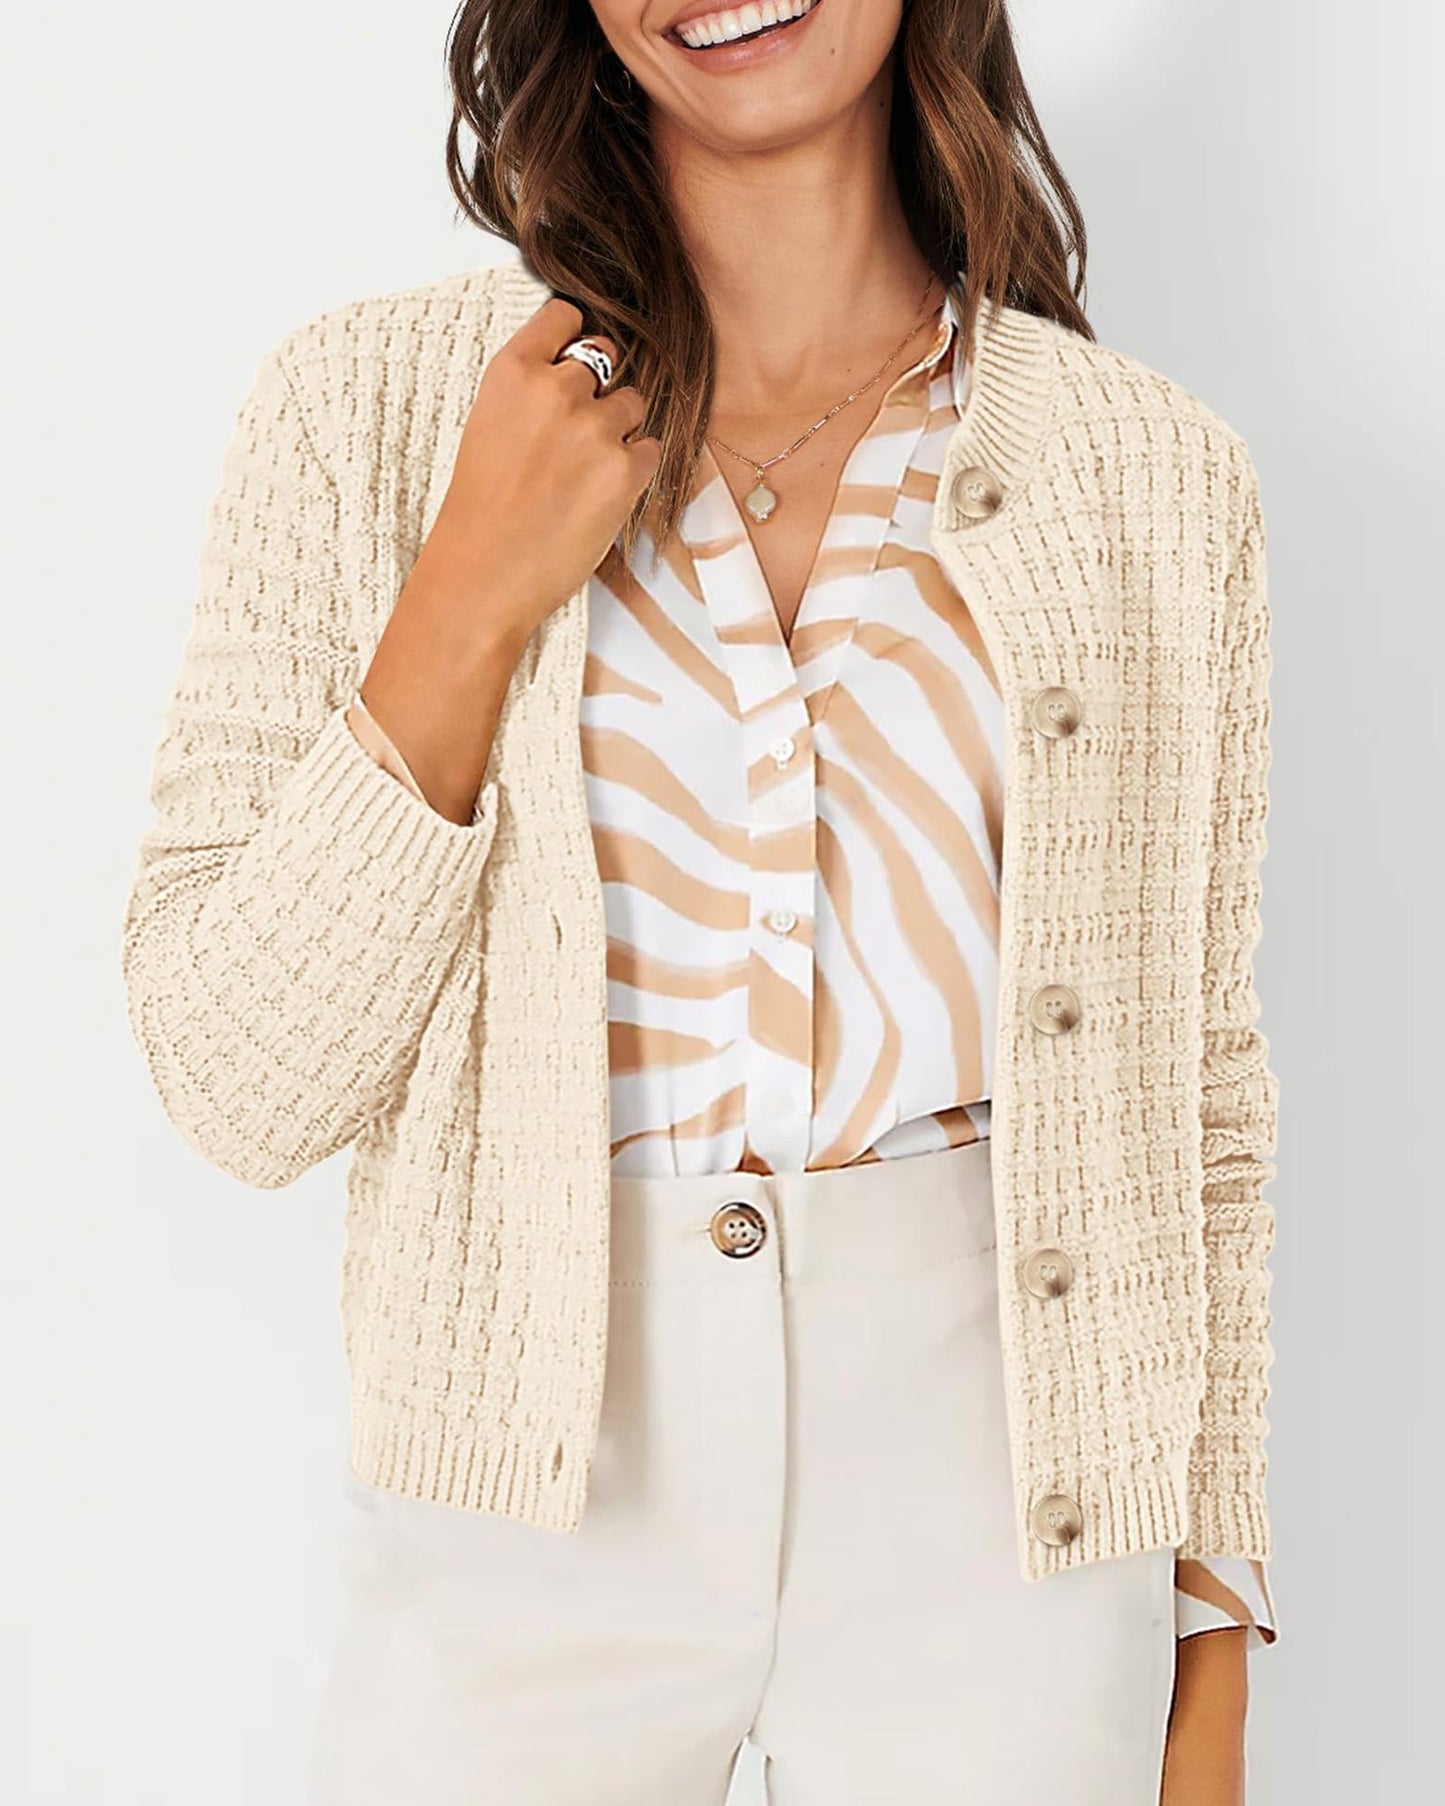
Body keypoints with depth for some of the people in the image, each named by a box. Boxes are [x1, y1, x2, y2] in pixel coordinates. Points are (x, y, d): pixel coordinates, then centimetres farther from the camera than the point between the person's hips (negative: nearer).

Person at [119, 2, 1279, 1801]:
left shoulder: (1158, 475, 1)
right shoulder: (369, 406, -3)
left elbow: (1197, 1106, 4)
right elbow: (239, 1092, -6)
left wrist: (1209, 1656, 5)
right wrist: (472, 603, -16)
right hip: (527, 1511, 0)